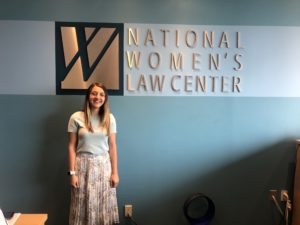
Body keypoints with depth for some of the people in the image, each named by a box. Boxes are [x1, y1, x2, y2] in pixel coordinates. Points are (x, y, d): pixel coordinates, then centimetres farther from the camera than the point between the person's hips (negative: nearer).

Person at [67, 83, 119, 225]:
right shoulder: (76, 118, -5)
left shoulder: (109, 118, 1)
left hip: (103, 165, 2)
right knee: (83, 206, 6)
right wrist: (72, 172, -7)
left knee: (105, 206, 7)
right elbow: (72, 146, -3)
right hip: (83, 165, -1)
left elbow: (112, 146, 2)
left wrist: (115, 172, 0)